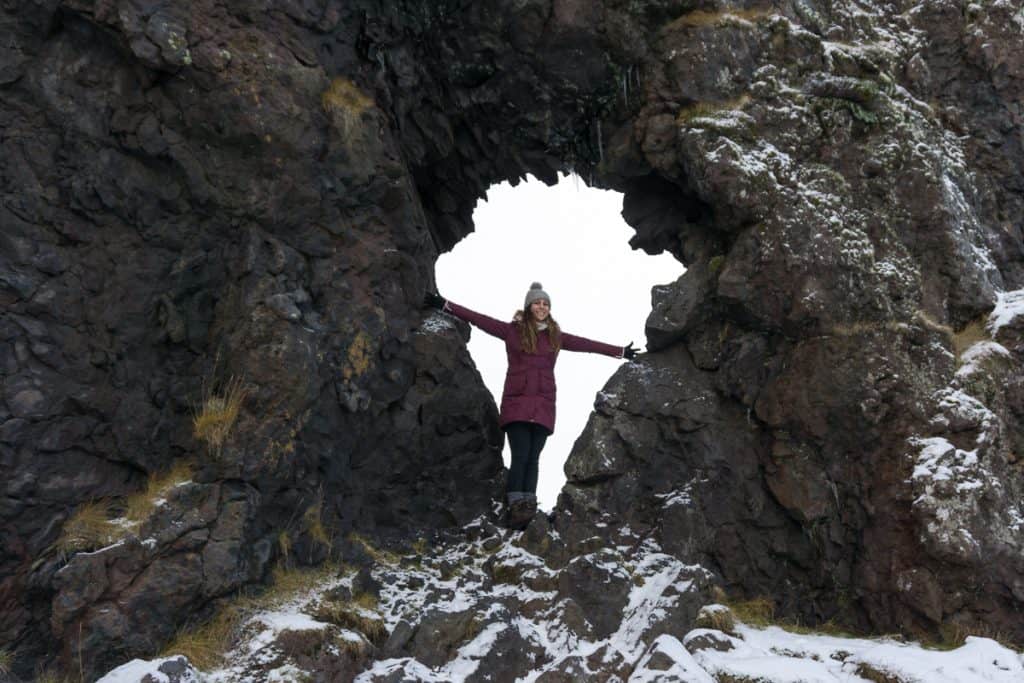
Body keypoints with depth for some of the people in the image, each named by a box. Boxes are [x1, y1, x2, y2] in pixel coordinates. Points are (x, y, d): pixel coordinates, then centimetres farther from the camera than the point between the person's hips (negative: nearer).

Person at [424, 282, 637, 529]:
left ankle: (527, 508, 0)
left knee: (532, 458, 0)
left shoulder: (555, 336, 12)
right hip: (516, 403, -3)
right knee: (521, 456, -12)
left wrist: (620, 351, 22)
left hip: (543, 405, 3)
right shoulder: (512, 330, 4)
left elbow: (586, 344, 18)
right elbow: (479, 319, 0)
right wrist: (445, 305, -4)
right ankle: (516, 507, -11)